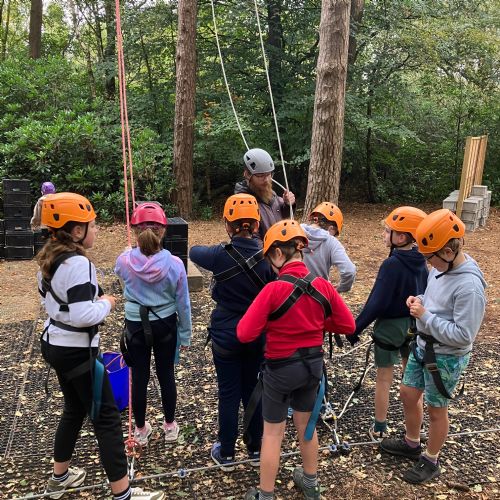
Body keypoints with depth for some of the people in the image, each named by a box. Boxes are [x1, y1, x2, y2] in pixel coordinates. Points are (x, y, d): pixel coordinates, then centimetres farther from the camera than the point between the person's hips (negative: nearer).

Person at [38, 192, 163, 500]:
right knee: (106, 417, 0)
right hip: (77, 351, -10)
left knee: (75, 408, 24)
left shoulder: (50, 259, 5)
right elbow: (82, 315, -29)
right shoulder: (77, 263, -24)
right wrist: (106, 303, -11)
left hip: (55, 344, 10)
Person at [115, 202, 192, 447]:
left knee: (139, 377, 14)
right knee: (166, 374, 16)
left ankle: (141, 429, 32)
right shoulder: (174, 264, -18)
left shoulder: (125, 261, -18)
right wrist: (185, 335, 6)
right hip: (165, 326, 0)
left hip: (136, 326, 0)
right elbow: (183, 303, -8)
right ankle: (170, 426, 34)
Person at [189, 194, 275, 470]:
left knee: (228, 394, 10)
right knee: (253, 390, 17)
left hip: (226, 336, -3)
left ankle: (226, 453, 25)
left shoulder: (221, 255, -17)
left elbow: (194, 252, 5)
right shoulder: (267, 256, -11)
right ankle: (256, 449, 31)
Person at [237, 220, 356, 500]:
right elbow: (348, 325, -1)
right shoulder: (323, 286, -9)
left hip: (281, 368, -5)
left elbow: (245, 334, -22)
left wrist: (269, 321, -3)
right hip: (313, 365, 5)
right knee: (306, 425, 24)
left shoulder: (274, 290, -23)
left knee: (273, 432, 12)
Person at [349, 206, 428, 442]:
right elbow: (424, 294, 8)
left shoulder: (392, 265, -24)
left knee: (384, 378, 8)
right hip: (413, 325, 7)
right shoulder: (420, 262, -2)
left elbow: (377, 302, -24)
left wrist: (356, 327, -16)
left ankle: (380, 428, 20)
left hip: (390, 327, -7)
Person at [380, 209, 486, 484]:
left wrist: (424, 316, -26)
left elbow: (462, 335, -29)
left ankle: (431, 461, 35)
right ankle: (411, 444, 45)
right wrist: (420, 300, -6)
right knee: (408, 394, 21)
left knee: (436, 409, 12)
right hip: (422, 346, 8)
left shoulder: (469, 285, -29)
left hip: (446, 358, -8)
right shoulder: (441, 267, -4)